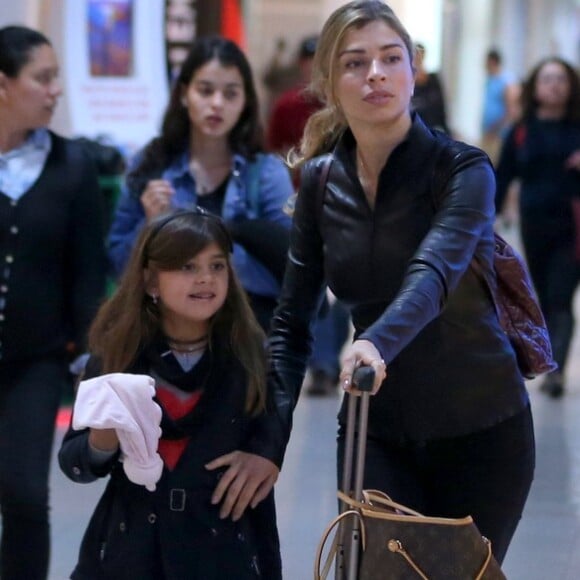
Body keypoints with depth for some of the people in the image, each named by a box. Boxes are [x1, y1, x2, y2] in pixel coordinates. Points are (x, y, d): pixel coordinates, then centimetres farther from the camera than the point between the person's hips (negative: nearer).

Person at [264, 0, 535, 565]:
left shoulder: (461, 169, -14)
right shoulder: (321, 181, -1)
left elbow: (434, 271, -33)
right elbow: (291, 321, 1)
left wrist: (377, 343, -53)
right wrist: (269, 445, -11)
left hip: (480, 431, -3)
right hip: (376, 429, 3)